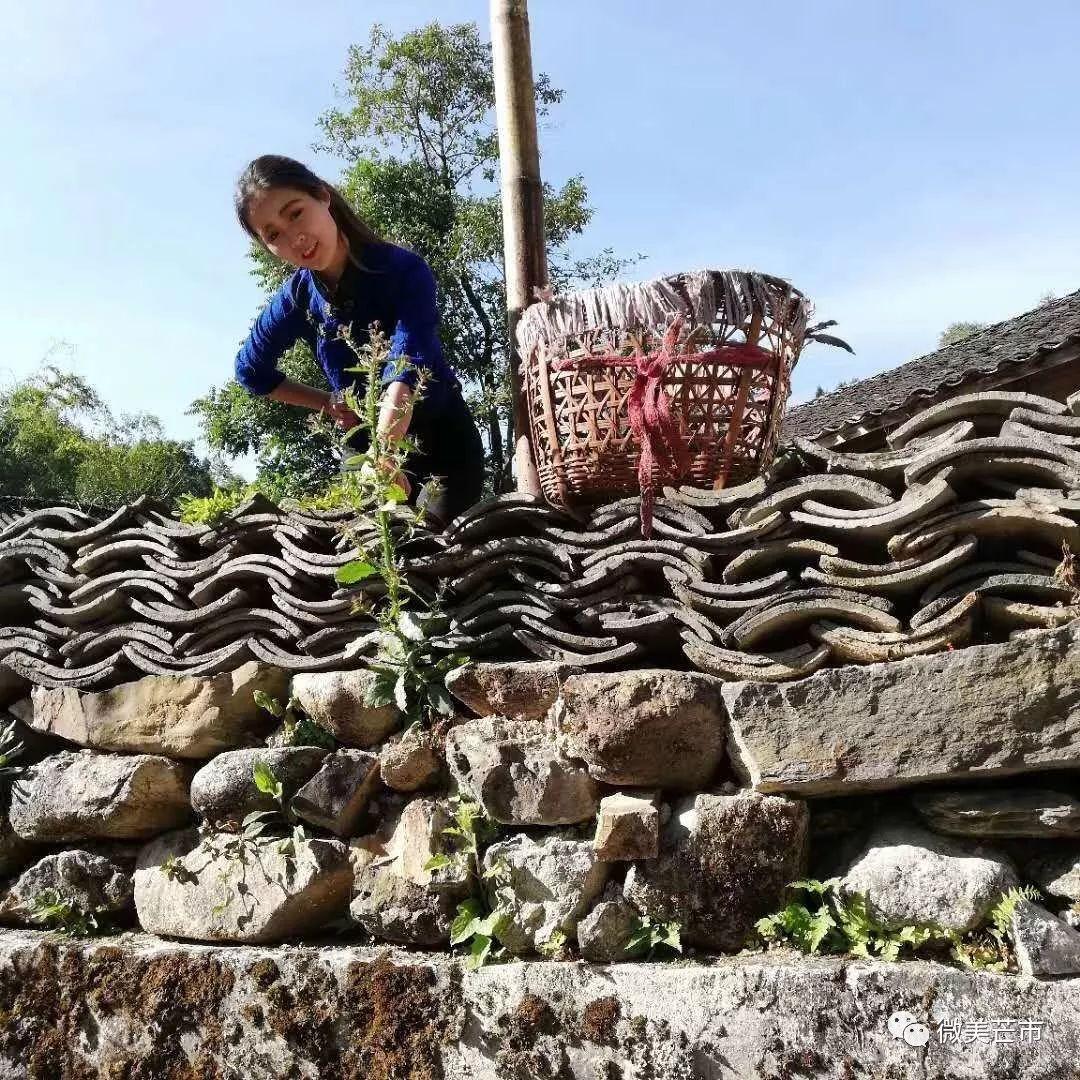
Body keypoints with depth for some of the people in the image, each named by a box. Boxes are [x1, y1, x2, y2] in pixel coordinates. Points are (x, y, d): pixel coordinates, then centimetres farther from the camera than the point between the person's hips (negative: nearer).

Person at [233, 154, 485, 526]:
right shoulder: (297, 298, -9)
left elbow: (406, 366, -39)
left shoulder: (403, 270, -22)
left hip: (442, 439, -4)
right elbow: (250, 370, 9)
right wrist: (327, 403, -1)